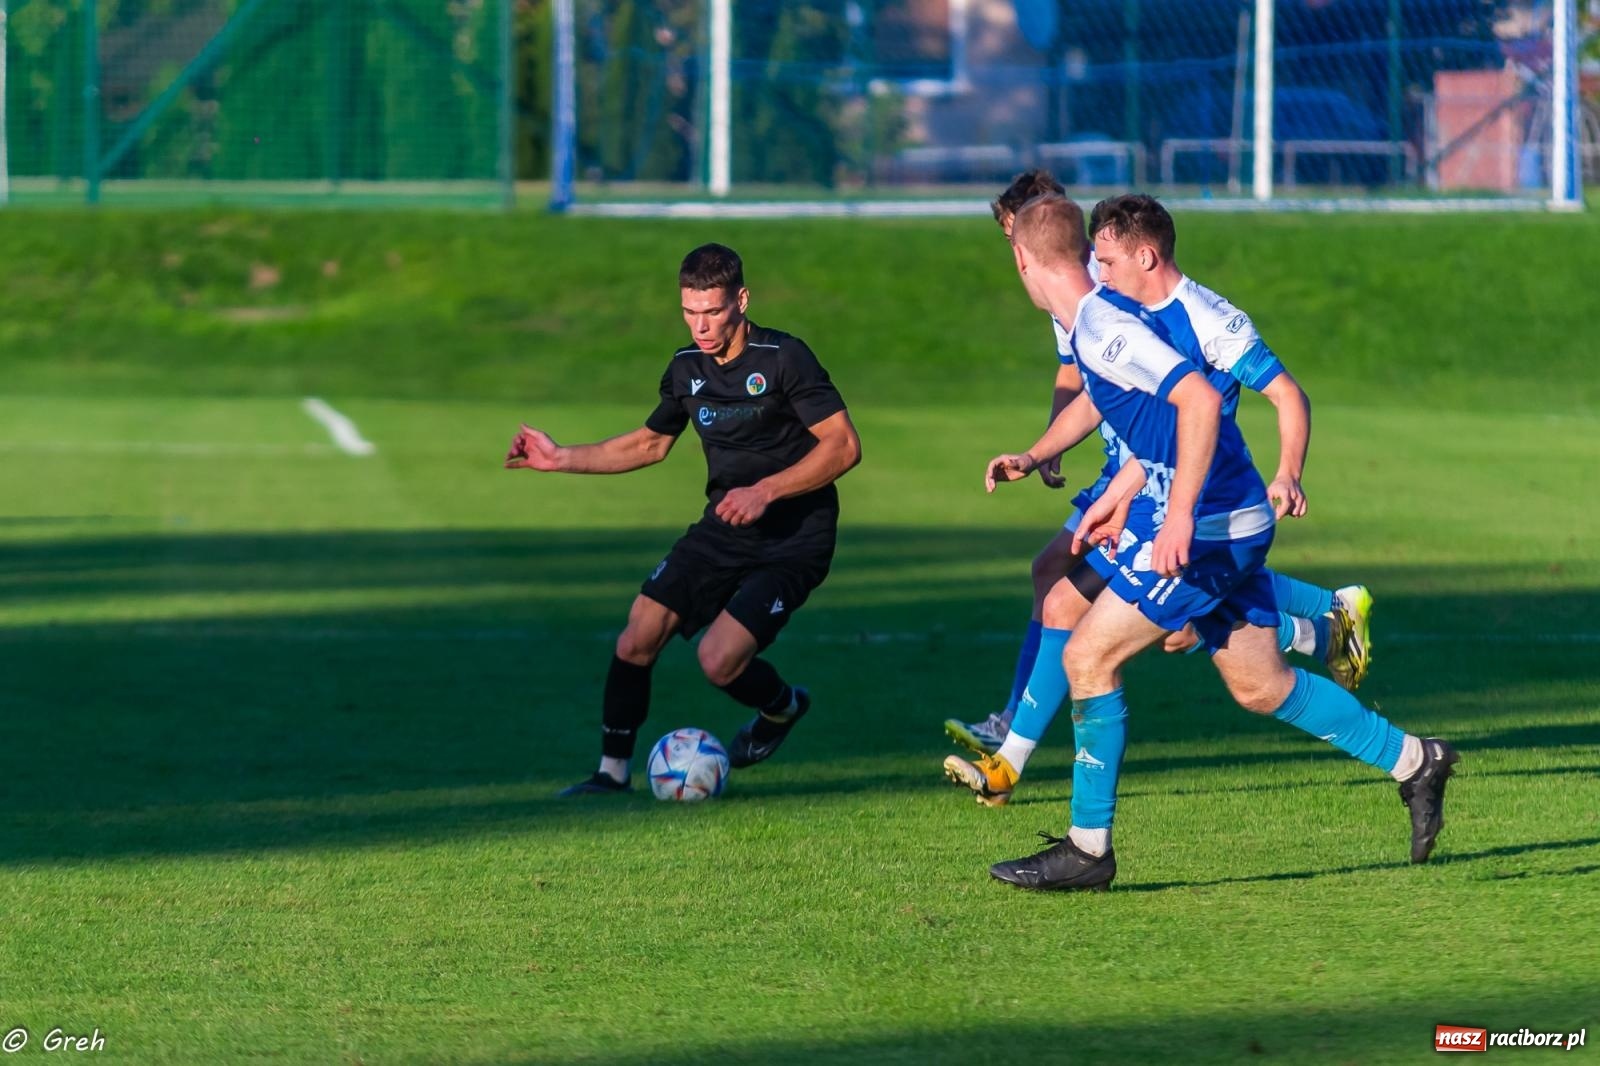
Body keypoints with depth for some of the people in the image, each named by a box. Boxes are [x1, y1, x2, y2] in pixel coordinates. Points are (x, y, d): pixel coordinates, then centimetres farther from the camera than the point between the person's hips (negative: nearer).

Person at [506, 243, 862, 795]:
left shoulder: (784, 358, -16)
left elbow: (843, 445, -19)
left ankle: (783, 708, 15)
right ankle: (613, 771, 9)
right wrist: (562, 458, 15)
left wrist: (765, 491, -26)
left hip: (791, 539, -6)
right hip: (723, 527, 6)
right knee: (635, 642, -7)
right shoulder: (687, 369, 5)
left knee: (719, 661, -19)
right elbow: (651, 443, 23)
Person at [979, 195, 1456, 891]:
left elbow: (1200, 400, -28)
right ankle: (1414, 762, 23)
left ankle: (1088, 849, -1)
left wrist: (1179, 513, -30)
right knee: (1259, 685, 16)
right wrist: (1120, 496, 30)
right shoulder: (1098, 323, 13)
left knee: (1088, 656, -6)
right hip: (1238, 521, 10)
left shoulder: (1103, 328, -18)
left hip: (1206, 526, -10)